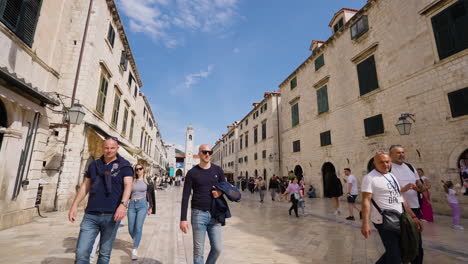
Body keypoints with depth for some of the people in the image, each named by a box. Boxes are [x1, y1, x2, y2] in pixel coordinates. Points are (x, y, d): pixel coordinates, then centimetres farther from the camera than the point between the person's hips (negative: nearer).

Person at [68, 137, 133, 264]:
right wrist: (74, 206, 8)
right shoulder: (94, 165, 12)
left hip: (111, 215, -3)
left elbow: (128, 185, -12)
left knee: (104, 254, 8)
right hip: (91, 215, 3)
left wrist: (123, 205, -27)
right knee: (81, 253, -1)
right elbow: (85, 186, 17)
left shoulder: (124, 165, -1)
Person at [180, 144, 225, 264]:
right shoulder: (192, 173, -3)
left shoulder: (218, 170, 4)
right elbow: (185, 197, -3)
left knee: (217, 249, 7)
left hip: (215, 214, 3)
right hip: (198, 214, -2)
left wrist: (220, 192, -10)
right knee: (198, 251, 5)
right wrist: (183, 219, -8)